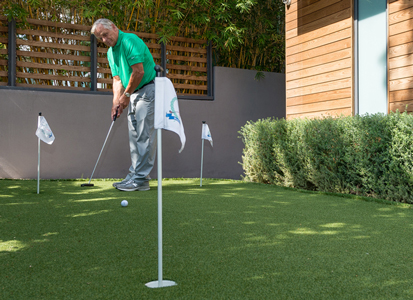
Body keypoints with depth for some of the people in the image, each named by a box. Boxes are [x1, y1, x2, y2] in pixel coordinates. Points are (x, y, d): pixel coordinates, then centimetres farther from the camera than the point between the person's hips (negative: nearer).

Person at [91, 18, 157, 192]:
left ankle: (141, 179, -9)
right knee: (134, 135, 9)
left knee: (144, 135, -10)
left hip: (149, 89, -9)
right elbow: (117, 79, 12)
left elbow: (139, 72, -21)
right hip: (133, 93, 10)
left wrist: (126, 95, -11)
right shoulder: (110, 52, 14)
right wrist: (116, 103, -1)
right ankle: (134, 175, 15)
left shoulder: (129, 41, -15)